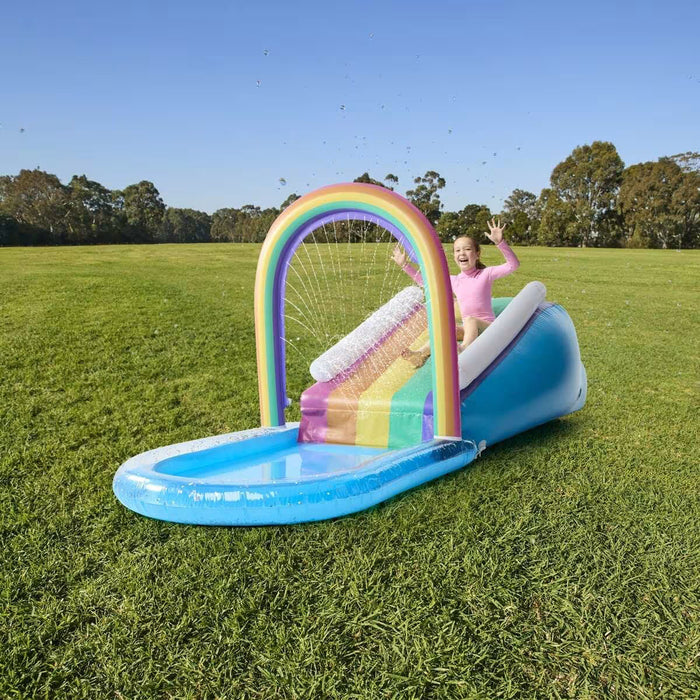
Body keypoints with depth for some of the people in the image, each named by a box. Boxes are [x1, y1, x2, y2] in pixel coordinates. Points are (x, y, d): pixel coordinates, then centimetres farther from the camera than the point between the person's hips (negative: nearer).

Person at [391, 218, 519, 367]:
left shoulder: (485, 274, -1)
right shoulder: (453, 281, 12)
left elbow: (513, 265, -14)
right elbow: (425, 282, 20)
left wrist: (500, 242, -27)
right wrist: (405, 265, 15)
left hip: (487, 326, -4)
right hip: (468, 328, 4)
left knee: (470, 320, -34)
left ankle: (464, 350, -58)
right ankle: (421, 353, -41)